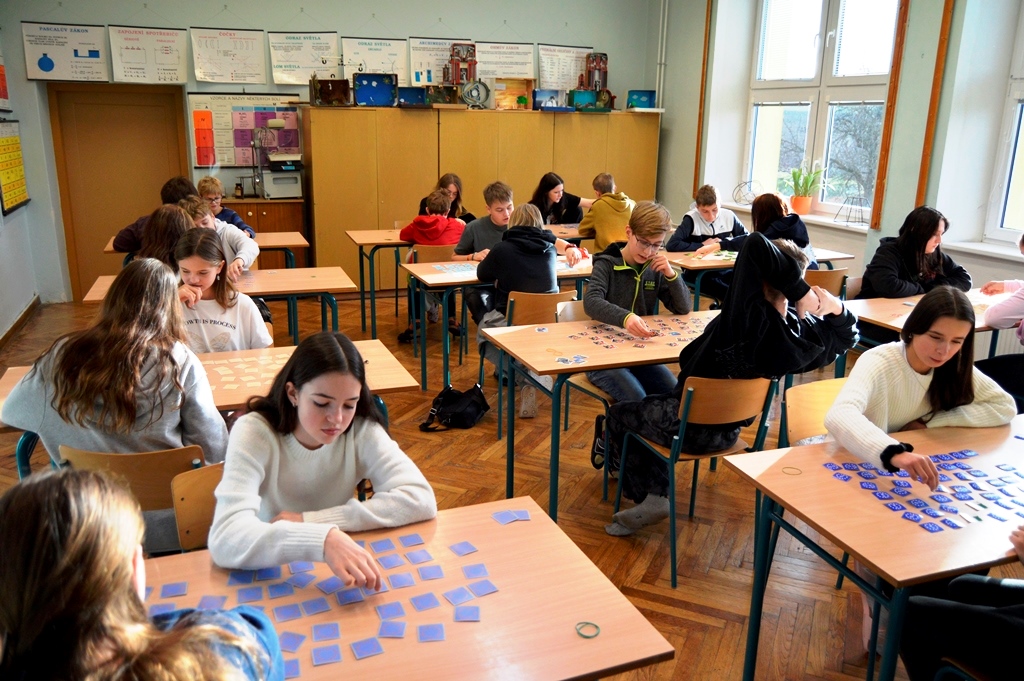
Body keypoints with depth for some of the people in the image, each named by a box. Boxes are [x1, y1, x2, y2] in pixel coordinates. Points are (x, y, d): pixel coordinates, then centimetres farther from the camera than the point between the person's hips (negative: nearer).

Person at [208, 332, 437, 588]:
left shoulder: (363, 431, -12)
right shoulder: (253, 433, -17)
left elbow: (420, 500, -22)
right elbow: (225, 539, -29)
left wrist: (308, 520, -24)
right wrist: (322, 538, -44)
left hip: (334, 576, 1)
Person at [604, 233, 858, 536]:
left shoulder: (749, 315, -32)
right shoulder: (799, 334, -12)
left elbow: (756, 245, -39)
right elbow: (846, 335, 8)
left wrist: (801, 291, -32)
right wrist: (836, 309, -11)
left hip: (689, 425, -7)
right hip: (728, 431, 7)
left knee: (618, 415, 18)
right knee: (649, 408, 31)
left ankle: (648, 497, 20)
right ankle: (657, 496, 25)